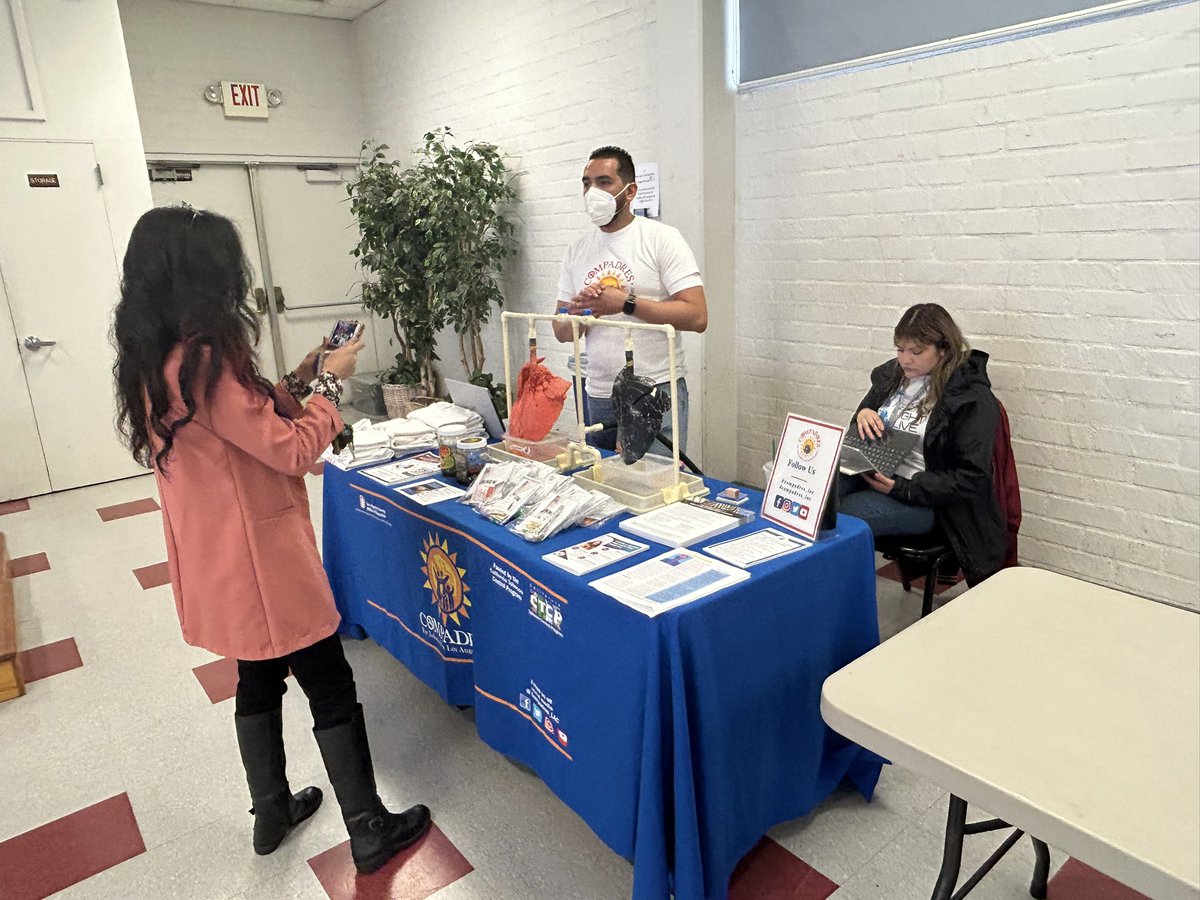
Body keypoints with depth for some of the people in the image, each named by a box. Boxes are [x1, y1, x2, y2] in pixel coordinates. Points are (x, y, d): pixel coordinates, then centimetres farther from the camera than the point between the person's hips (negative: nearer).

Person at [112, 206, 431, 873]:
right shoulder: (203, 360, -26)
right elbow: (293, 450, -21)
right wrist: (330, 382, -8)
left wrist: (295, 384, 8)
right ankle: (370, 832, 19)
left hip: (217, 561, 9)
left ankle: (272, 812, 40)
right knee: (332, 690, 4)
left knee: (260, 679, 23)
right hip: (260, 558, -9)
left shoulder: (152, 361, 4)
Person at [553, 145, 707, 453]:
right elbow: (561, 332, 12)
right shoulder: (577, 249, 10)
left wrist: (626, 303, -18)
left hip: (656, 392, -4)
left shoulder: (661, 238, -5)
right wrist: (577, 314, -12)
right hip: (598, 394, 5)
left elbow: (697, 316, -15)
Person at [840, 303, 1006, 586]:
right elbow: (863, 434, 22)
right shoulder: (893, 373, 10)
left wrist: (903, 488, -24)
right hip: (871, 475, 6)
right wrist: (862, 414, -4)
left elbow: (970, 478, -13)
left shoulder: (973, 398, -11)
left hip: (922, 498, -6)